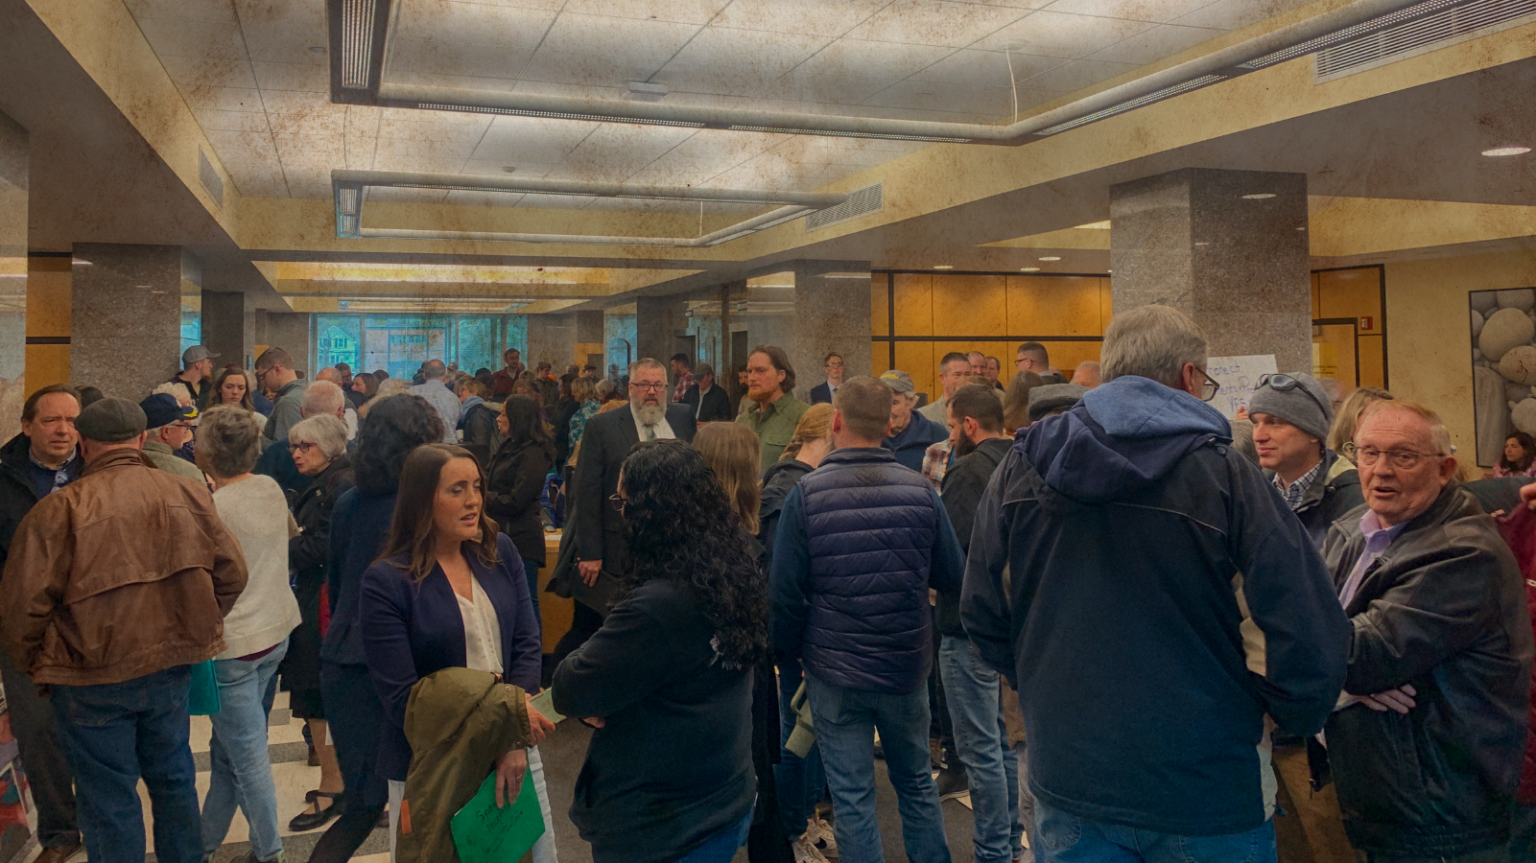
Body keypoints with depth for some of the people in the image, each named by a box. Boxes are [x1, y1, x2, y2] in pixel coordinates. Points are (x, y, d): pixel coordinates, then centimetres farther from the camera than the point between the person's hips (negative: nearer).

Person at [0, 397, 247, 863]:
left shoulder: (57, 510, -14)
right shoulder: (189, 494, -4)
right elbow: (232, 572, 1)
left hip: (92, 680, -4)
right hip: (171, 667, 4)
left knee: (109, 800, 10)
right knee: (174, 779, 21)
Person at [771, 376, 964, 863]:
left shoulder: (806, 495, -13)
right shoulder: (921, 491, -8)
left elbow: (785, 591, -12)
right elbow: (953, 577, -2)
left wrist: (789, 652, 4)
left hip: (834, 673, -2)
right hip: (907, 665, 2)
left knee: (852, 798, 10)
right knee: (917, 785, 22)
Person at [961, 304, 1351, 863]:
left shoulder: (1021, 468, -4)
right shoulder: (1227, 478, -15)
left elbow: (982, 617, 3)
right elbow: (1309, 644, -16)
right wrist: (1292, 720, 3)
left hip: (1066, 779, 3)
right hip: (1207, 794, -2)